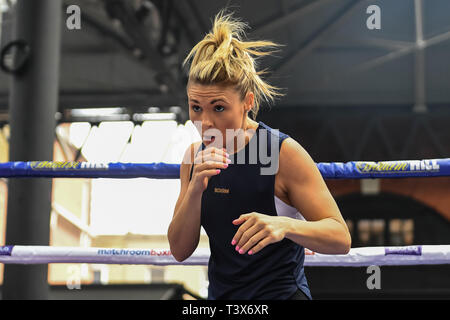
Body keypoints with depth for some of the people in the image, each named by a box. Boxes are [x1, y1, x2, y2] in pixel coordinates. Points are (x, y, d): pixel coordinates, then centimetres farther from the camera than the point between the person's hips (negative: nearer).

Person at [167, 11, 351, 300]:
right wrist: (195, 190, -20)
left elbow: (341, 238, -18)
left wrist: (285, 226, -36)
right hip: (220, 293, 5)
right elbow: (180, 250, -5)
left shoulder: (284, 153, -16)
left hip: (281, 292, -4)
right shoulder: (195, 157, -2)